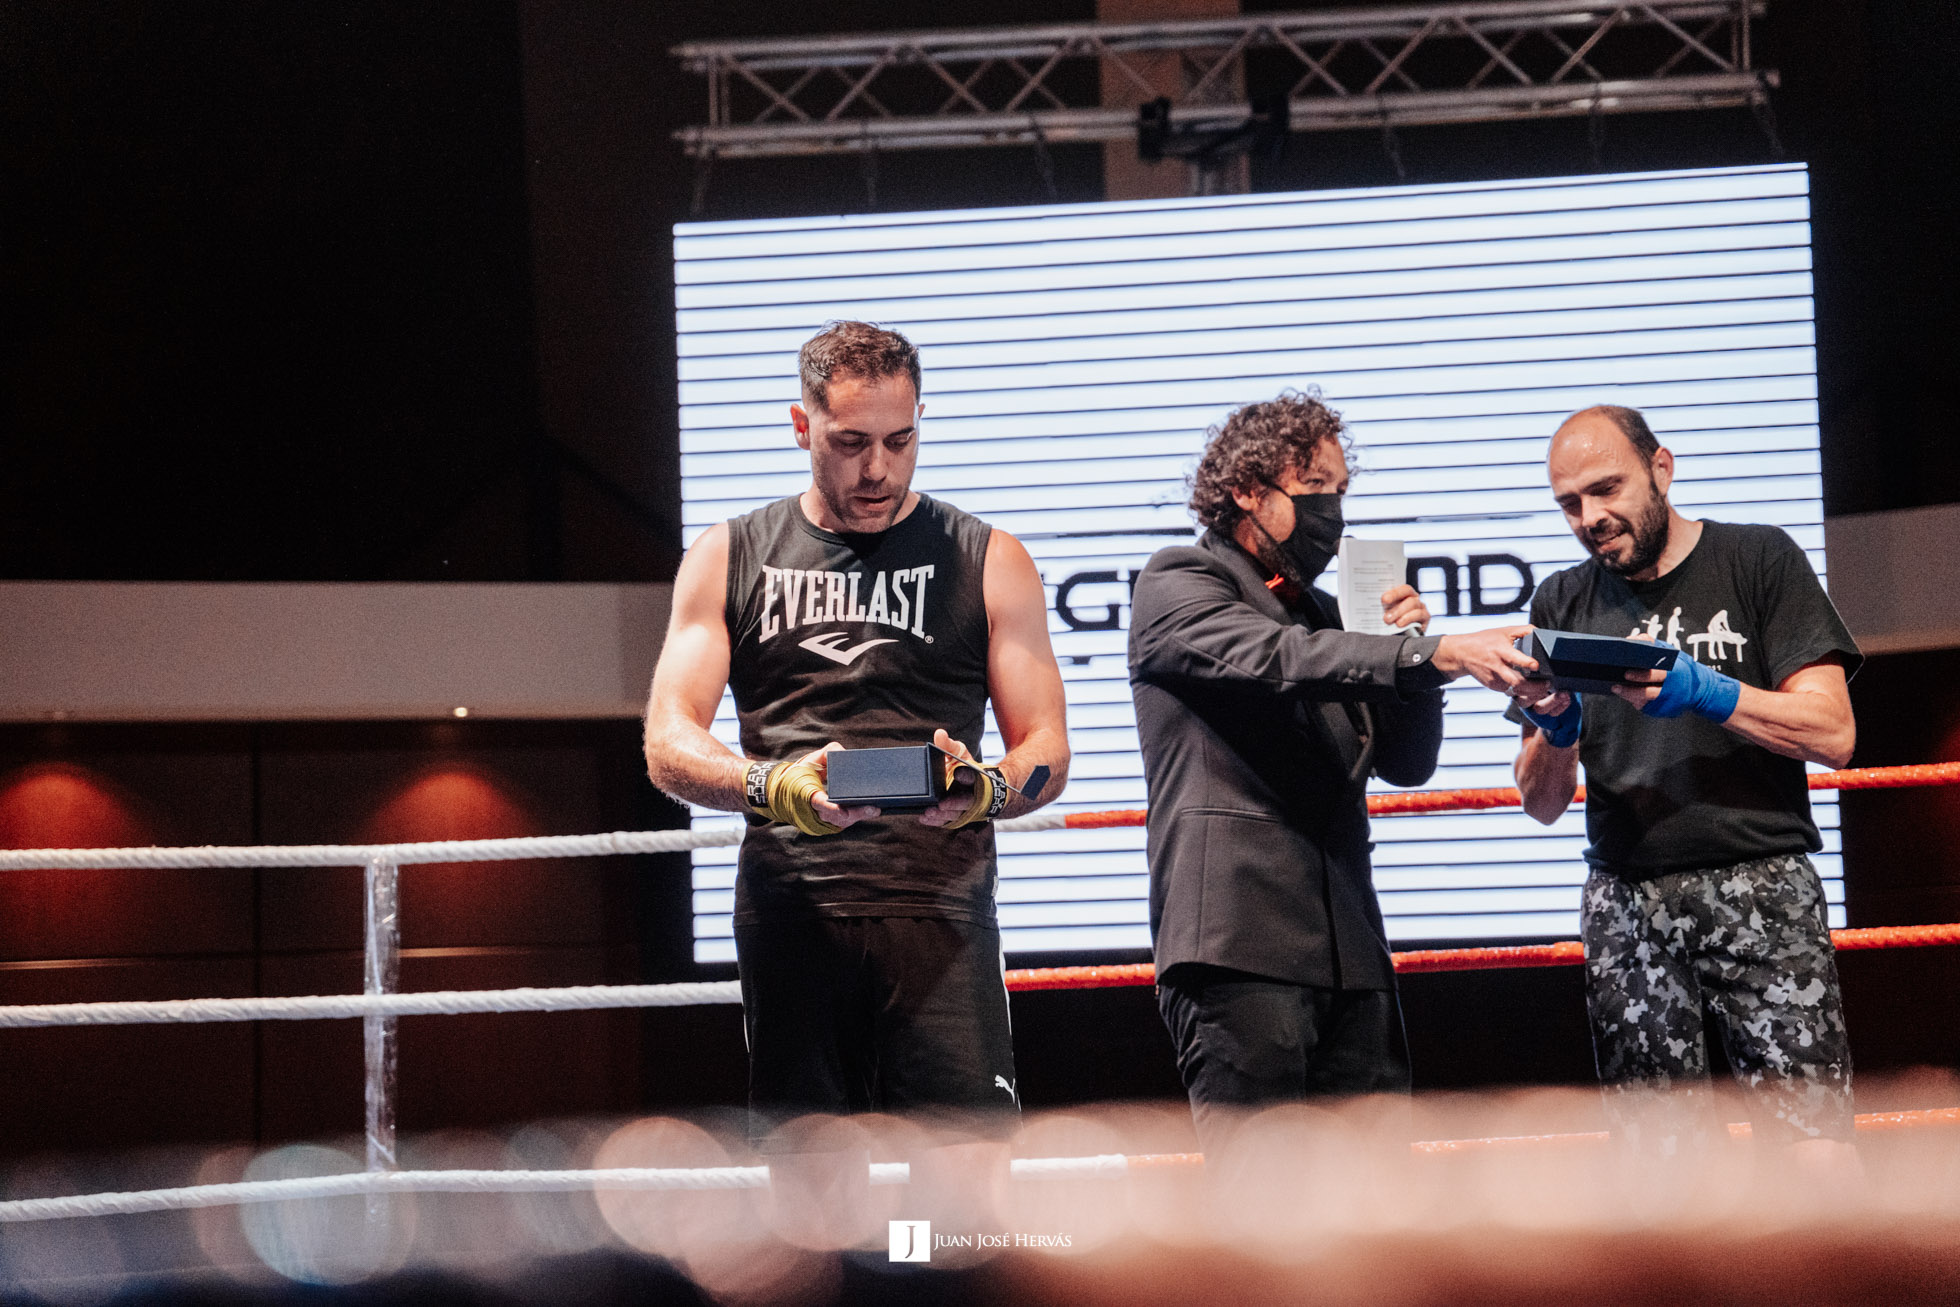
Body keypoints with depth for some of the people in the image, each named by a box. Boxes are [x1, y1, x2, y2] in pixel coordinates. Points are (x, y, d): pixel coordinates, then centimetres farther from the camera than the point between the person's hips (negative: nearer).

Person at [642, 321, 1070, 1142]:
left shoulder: (988, 563, 13)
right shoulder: (728, 561, 15)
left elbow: (1046, 749, 9)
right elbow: (668, 746, 6)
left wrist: (986, 789, -15)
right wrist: (768, 787, -16)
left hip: (937, 901, -1)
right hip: (789, 911, 1)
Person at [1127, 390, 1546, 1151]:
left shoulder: (1323, 614, 26)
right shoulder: (1176, 586, 4)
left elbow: (1407, 763, 22)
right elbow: (1275, 660, -17)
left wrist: (1406, 643, 5)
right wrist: (1432, 653, -29)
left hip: (1347, 947, 7)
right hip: (1238, 942, -7)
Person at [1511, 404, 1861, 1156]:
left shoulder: (1757, 560, 5)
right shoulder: (1564, 604, 14)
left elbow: (1832, 734, -4)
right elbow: (1543, 804, 13)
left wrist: (1702, 691, -16)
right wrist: (1556, 728, -8)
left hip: (1759, 887, -3)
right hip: (1626, 904, 3)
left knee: (1810, 1140, -13)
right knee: (1657, 1146, -2)